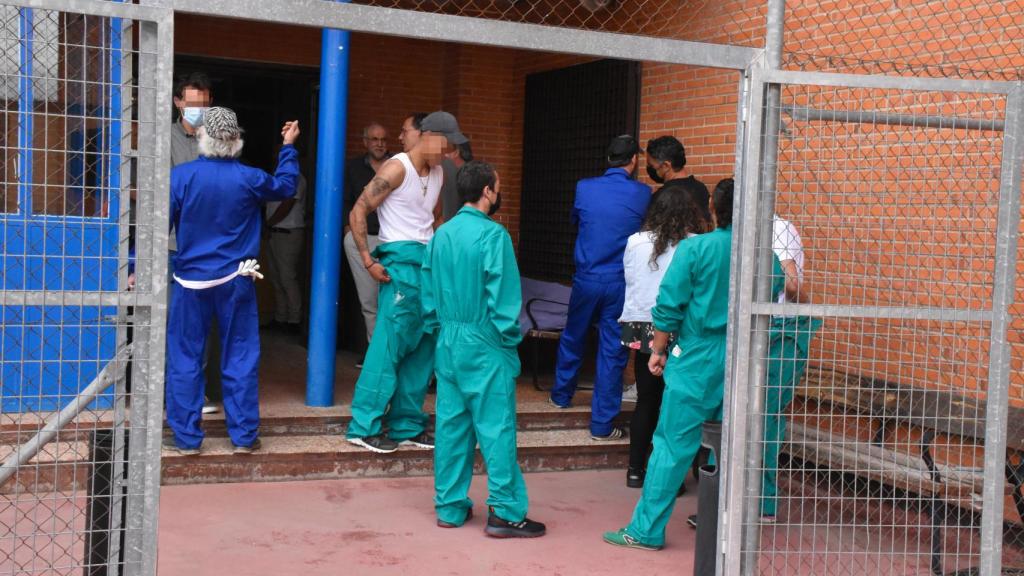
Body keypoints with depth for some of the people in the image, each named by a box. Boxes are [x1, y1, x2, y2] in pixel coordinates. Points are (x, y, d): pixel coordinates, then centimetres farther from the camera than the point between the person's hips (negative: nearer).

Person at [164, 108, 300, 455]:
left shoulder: (181, 176, -9)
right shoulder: (249, 179, -5)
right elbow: (285, 187, 15)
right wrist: (288, 148, 28)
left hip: (192, 281, -1)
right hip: (236, 282, 1)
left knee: (184, 359, 8)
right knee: (240, 358, 9)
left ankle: (186, 437, 10)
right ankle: (244, 435, 13)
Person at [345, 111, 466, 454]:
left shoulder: (437, 174, 15)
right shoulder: (397, 169, -10)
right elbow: (358, 212, -12)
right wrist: (368, 260, -16)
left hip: (429, 261, 9)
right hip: (402, 260, -9)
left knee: (423, 348, 10)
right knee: (389, 345, -10)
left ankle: (407, 425, 18)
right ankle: (364, 426, -3)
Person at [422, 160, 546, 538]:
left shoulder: (441, 235, 7)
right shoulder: (493, 234, -13)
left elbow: (428, 292, 11)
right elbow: (503, 295, -15)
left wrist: (439, 331, 18)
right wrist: (509, 338, -5)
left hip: (448, 342, 7)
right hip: (483, 345, -7)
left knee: (451, 425, 11)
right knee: (496, 427, -1)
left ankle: (450, 507, 18)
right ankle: (505, 513, 3)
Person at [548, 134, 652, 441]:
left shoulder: (585, 188, -4)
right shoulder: (642, 194, -8)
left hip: (587, 280, 2)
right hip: (621, 283, -2)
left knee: (572, 339, 23)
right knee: (612, 351, 4)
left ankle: (561, 395, 41)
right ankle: (602, 424, 8)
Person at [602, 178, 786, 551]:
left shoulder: (695, 249, -10)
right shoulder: (765, 256, 0)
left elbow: (669, 307, -9)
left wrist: (659, 350, 3)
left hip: (697, 361, -4)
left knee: (673, 445, 0)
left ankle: (647, 530, 4)